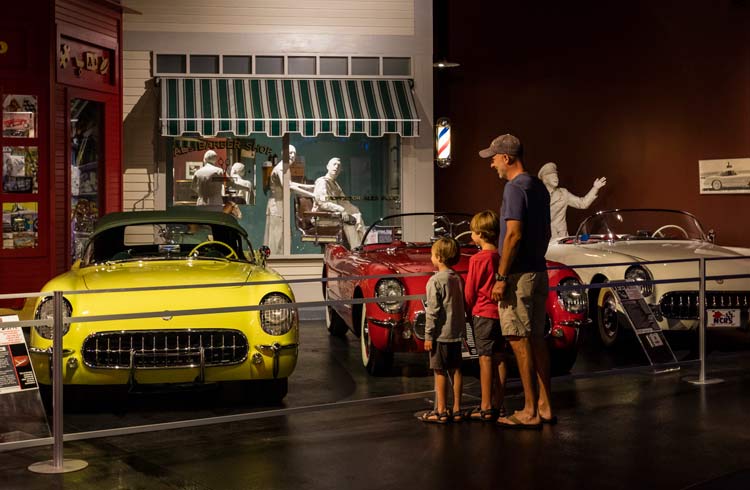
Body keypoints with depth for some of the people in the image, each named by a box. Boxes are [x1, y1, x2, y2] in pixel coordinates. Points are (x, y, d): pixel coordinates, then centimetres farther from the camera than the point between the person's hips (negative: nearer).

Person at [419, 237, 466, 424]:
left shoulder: (436, 280, -13)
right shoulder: (458, 279, 9)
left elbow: (432, 311, -15)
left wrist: (428, 335, -11)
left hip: (441, 333, -7)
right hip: (457, 332, 7)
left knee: (440, 372, -1)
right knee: (456, 370, 10)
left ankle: (441, 411, 2)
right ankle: (456, 409, 14)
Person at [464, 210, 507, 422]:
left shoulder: (478, 259, -13)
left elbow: (470, 291, -7)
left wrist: (469, 311, 8)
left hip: (483, 313, -6)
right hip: (501, 312, 6)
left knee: (485, 358, -4)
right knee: (499, 358, 10)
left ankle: (486, 408, -2)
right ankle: (498, 405, 15)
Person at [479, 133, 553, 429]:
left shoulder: (515, 187, -13)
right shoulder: (538, 187, 15)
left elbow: (514, 234, -20)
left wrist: (502, 277, -18)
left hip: (519, 275, -9)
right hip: (538, 272, 9)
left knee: (520, 342, -5)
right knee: (537, 339, 13)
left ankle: (530, 413, -2)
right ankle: (545, 407, 18)